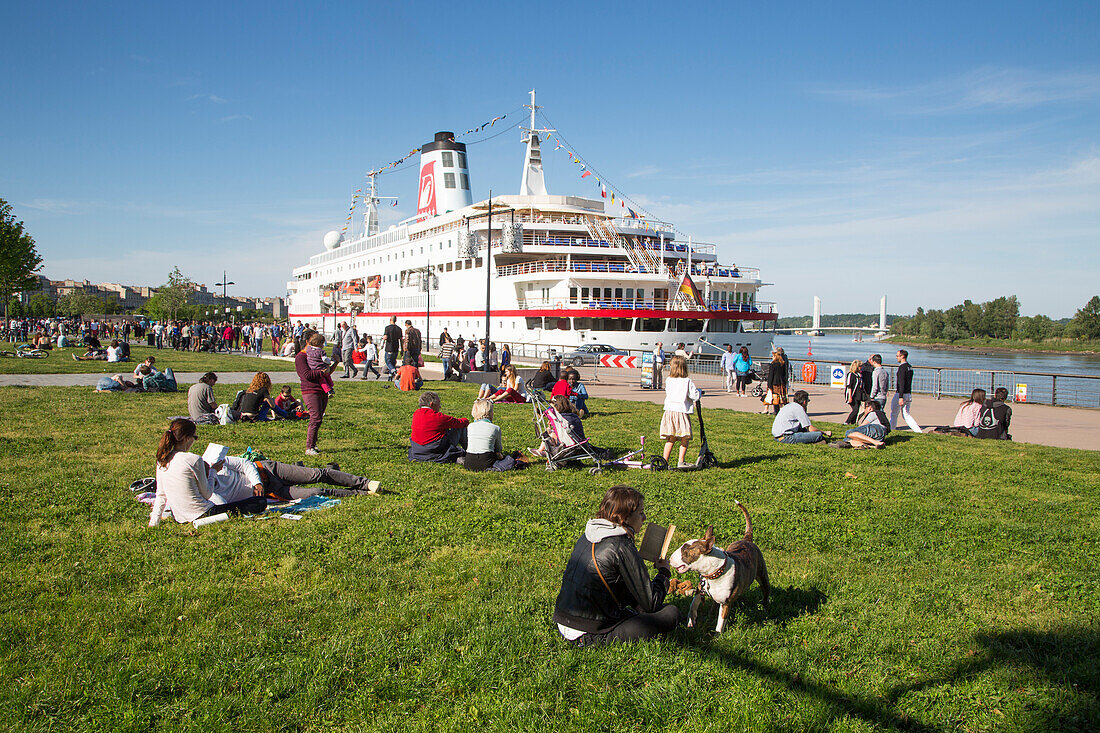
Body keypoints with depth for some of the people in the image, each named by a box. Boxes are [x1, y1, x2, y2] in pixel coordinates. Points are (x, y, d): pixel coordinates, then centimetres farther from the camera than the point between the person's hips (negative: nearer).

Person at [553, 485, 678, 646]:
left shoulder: (588, 535, 7)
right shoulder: (622, 547, -18)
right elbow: (651, 603, -9)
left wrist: (636, 604, 18)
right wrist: (664, 572, 9)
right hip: (590, 635, -8)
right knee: (671, 613, -6)